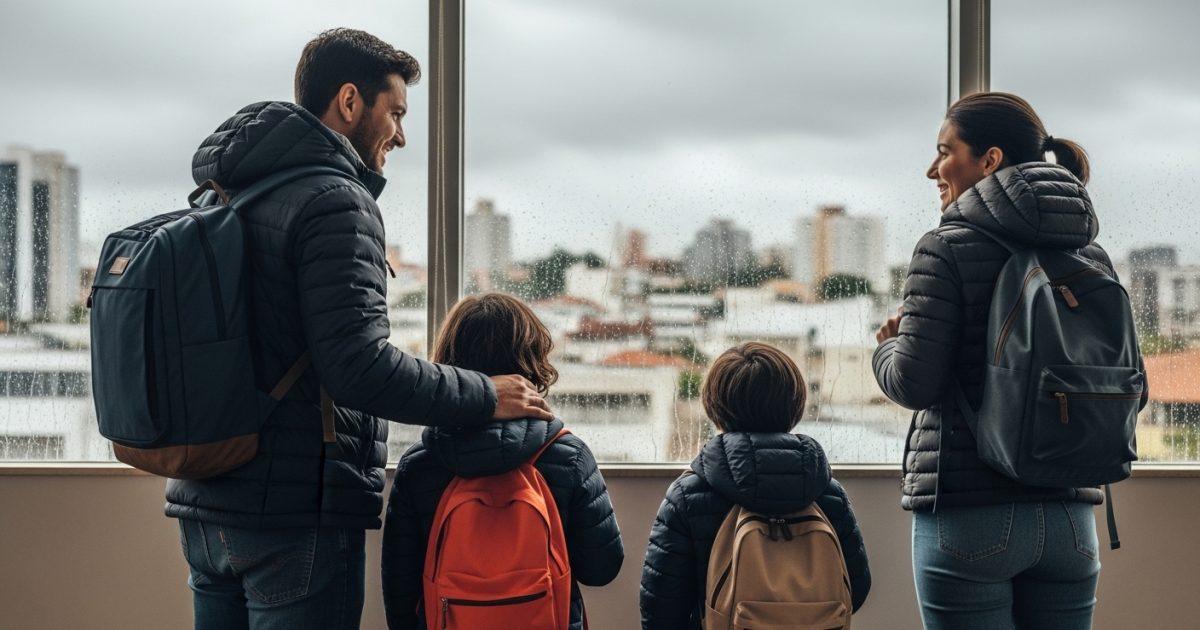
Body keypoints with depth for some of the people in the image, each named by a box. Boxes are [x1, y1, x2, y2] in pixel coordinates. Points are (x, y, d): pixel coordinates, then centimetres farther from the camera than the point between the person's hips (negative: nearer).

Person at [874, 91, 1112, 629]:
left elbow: (914, 383, -12)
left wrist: (887, 346, 9)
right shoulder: (1091, 257, 9)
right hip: (1070, 518, 5)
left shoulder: (947, 248, -8)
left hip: (968, 514, -5)